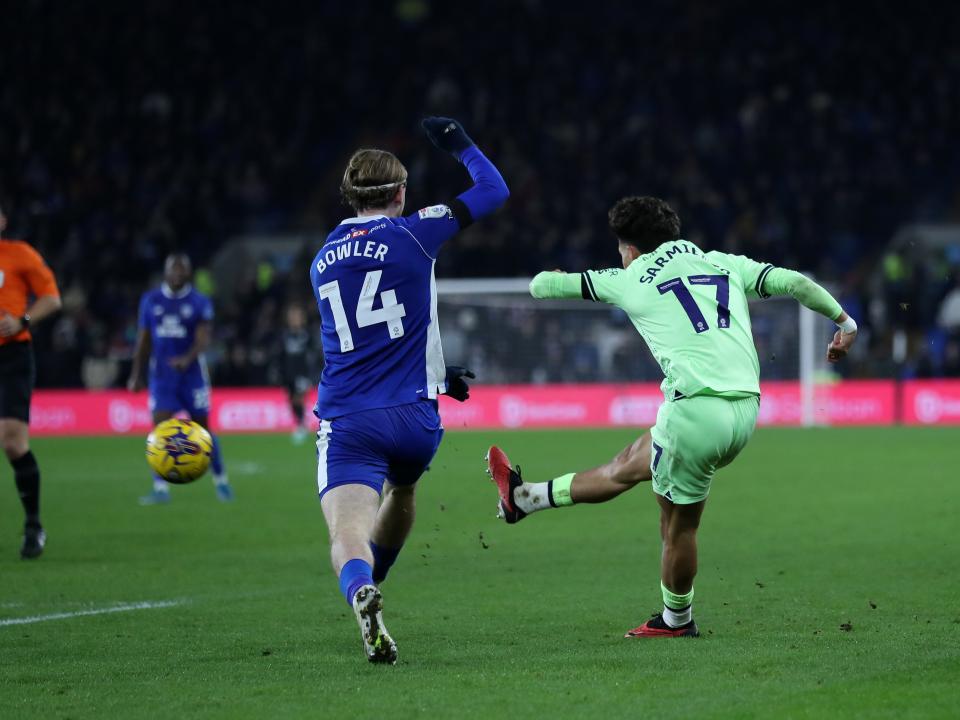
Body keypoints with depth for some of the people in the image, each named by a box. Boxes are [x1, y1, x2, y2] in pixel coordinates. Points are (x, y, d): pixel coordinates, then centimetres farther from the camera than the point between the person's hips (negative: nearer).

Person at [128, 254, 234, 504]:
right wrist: (136, 375, 7)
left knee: (203, 430, 6)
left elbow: (203, 339, -15)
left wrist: (188, 359, -34)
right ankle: (161, 488, -10)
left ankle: (220, 481, 23)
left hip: (192, 373, -2)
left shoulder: (199, 303, -4)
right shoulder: (151, 300, 5)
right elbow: (144, 341, 11)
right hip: (161, 376, 2)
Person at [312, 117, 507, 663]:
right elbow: (494, 190, 10)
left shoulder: (324, 260, 17)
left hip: (345, 419, 1)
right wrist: (462, 145, 27)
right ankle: (370, 586, 40)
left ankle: (360, 592, -47)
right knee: (402, 491, 32)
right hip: (414, 417, -1)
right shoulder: (412, 233, 1)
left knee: (347, 531, -15)